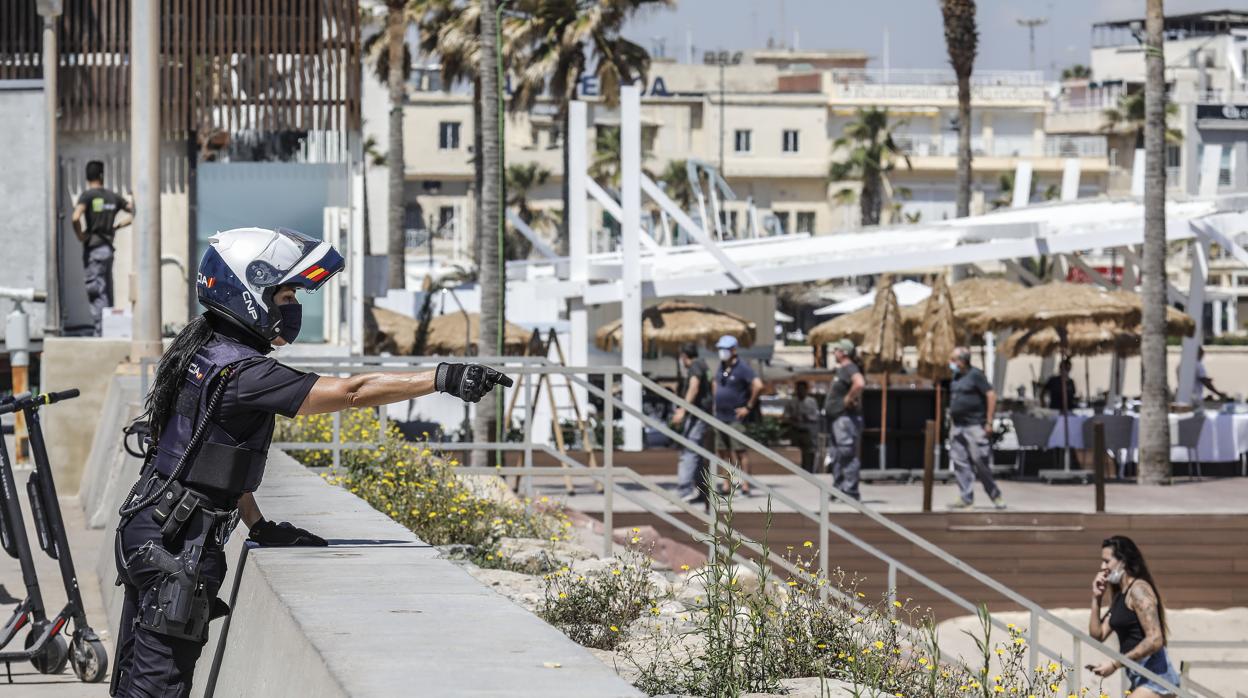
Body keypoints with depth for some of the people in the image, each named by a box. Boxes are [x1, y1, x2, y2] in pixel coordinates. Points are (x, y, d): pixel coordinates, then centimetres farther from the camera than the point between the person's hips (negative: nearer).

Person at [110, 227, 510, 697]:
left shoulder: (203, 351, 11)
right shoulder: (242, 373, -20)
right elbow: (351, 393, -24)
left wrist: (259, 526, 16)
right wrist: (443, 378, -23)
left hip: (147, 530, 10)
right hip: (175, 548, -10)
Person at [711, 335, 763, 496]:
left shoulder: (742, 368, -11)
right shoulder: (721, 367, 12)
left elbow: (758, 386, -20)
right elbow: (715, 384, 32)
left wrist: (749, 407, -16)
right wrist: (715, 401, 19)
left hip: (735, 417, -8)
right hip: (720, 416, 8)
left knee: (740, 451, -9)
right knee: (723, 452, 9)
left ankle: (745, 485, -8)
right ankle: (726, 485, 14)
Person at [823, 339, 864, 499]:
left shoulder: (849, 369, -14)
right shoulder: (841, 370, 18)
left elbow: (860, 384, -34)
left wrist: (849, 399, -23)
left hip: (845, 418, -11)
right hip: (837, 419, 11)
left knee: (847, 456, -11)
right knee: (837, 457, 14)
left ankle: (850, 491, -11)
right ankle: (839, 489, 19)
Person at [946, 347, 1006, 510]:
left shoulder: (975, 375, -9)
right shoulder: (956, 378, 14)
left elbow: (991, 395, -12)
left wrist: (989, 422, -15)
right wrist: (951, 422, 17)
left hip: (974, 426, -8)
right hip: (957, 427, 8)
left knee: (981, 462, -6)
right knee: (960, 463, 3)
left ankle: (995, 495, 7)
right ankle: (966, 498, 5)